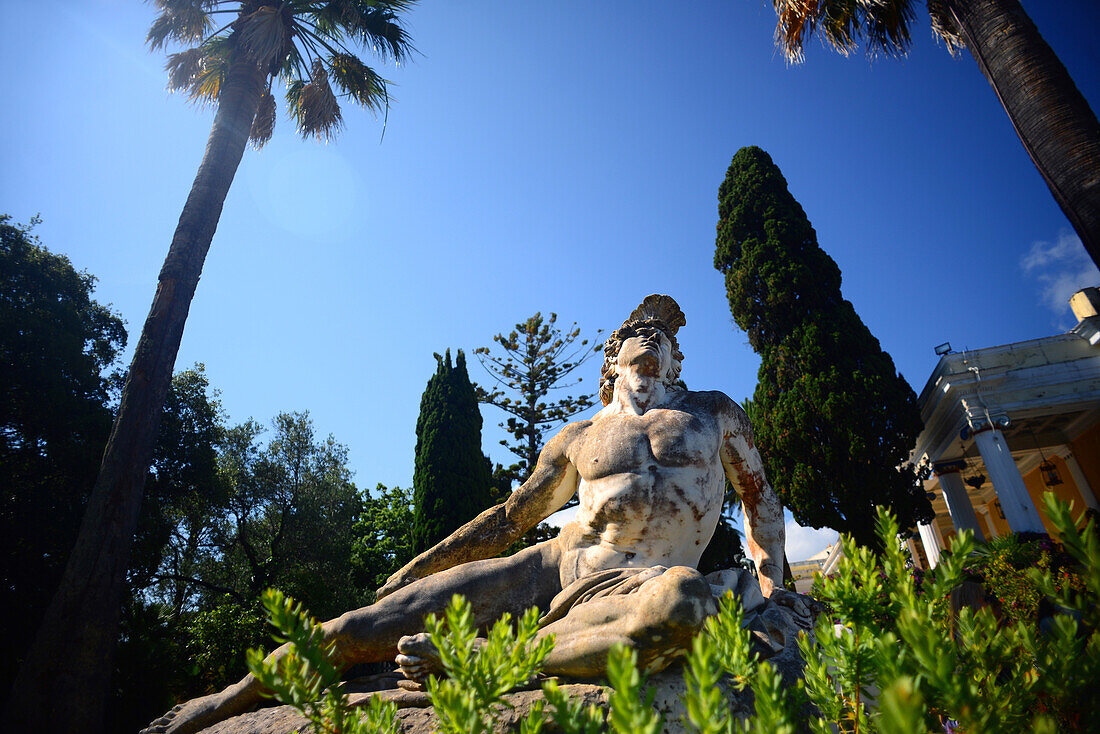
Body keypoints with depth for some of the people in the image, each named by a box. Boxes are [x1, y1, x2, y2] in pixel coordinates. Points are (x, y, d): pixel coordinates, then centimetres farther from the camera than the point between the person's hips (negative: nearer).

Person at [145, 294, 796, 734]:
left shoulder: (717, 413, 17)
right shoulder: (579, 438, 16)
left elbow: (760, 496, 26)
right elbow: (511, 518, 21)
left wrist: (773, 580, 10)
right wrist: (413, 569, 19)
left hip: (632, 588, -1)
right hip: (548, 567, 2)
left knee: (688, 602, -40)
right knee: (363, 628, -8)